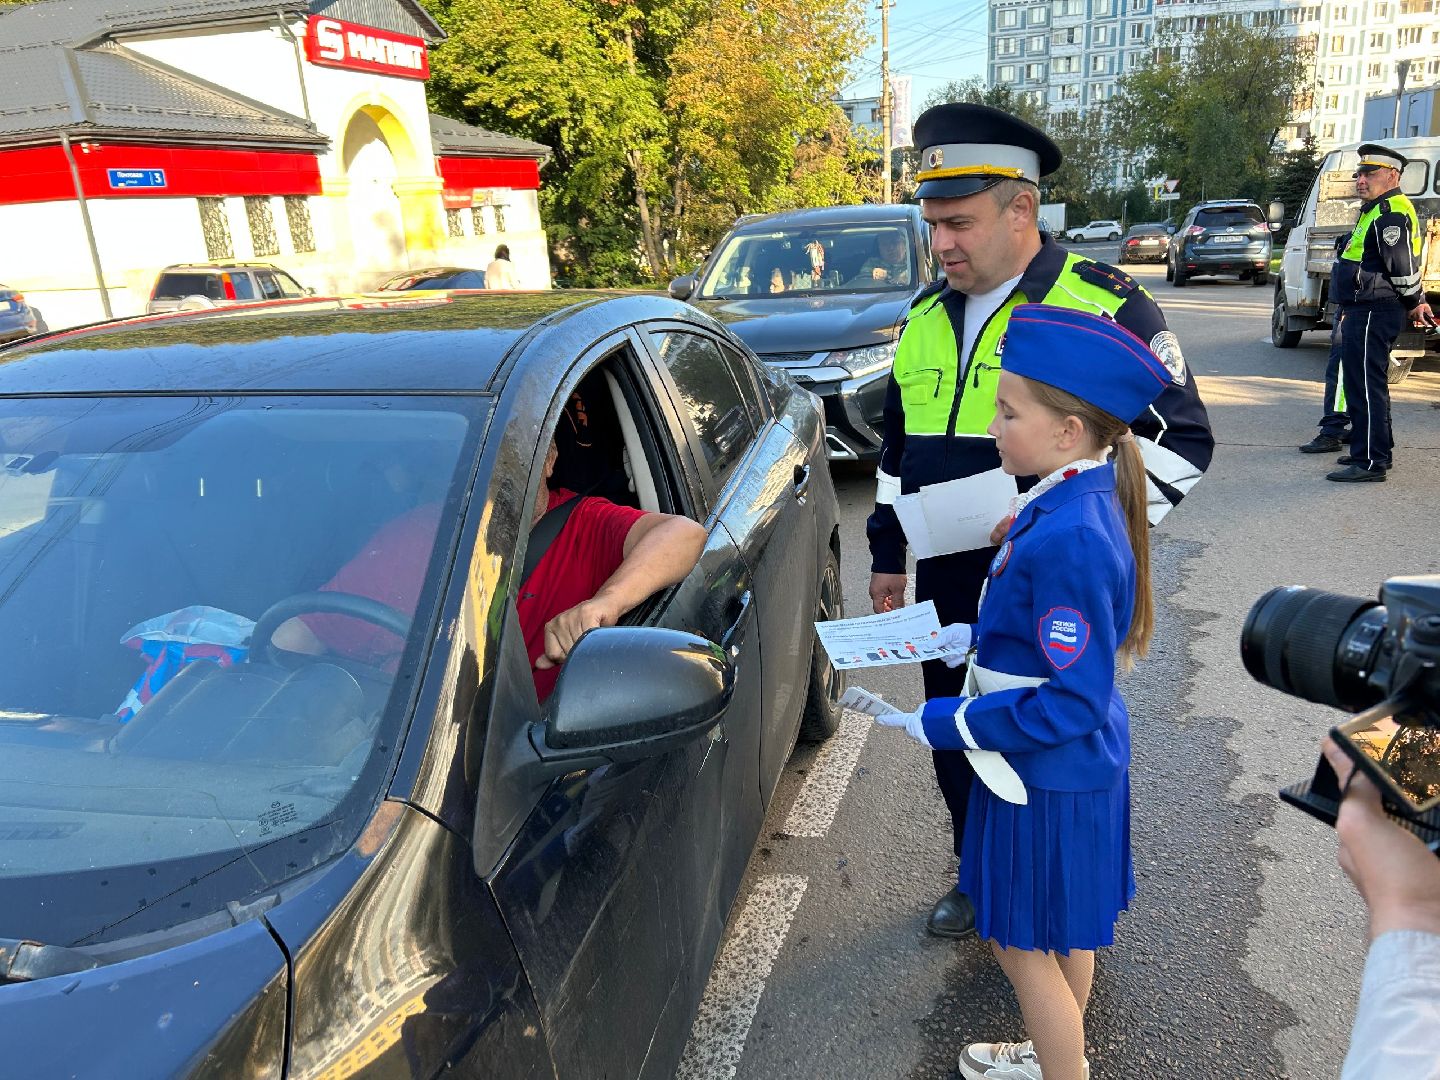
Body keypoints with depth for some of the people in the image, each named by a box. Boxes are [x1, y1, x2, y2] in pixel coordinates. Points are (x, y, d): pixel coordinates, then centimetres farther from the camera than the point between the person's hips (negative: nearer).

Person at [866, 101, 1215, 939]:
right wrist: (887, 552, 17)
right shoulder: (927, 318, 8)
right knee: (959, 746, 18)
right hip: (950, 588, 6)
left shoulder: (1106, 308, -11)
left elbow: (1182, 443, -10)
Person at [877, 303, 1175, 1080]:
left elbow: (1070, 702, -28)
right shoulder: (1078, 502, 0)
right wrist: (978, 637, 7)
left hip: (1046, 779, -10)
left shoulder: (1071, 540, -31)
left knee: (1023, 942, 11)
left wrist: (943, 724, -22)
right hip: (1072, 764, 10)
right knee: (1063, 932, 27)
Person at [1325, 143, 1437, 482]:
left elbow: (1403, 266, -18)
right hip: (1365, 311, 11)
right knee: (1369, 385, 19)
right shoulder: (1376, 210, 20)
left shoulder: (1391, 212, -15)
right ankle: (1379, 451, 30)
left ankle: (1370, 462, -7)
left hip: (1372, 314, -11)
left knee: (1364, 387, -10)